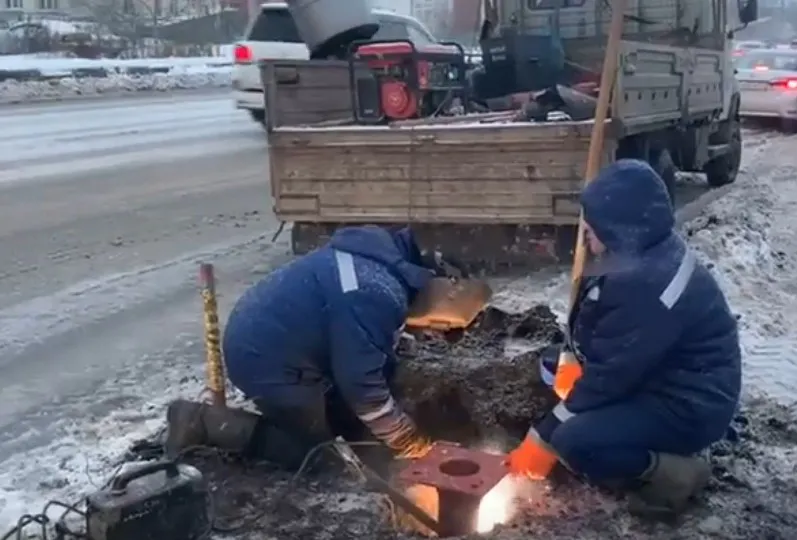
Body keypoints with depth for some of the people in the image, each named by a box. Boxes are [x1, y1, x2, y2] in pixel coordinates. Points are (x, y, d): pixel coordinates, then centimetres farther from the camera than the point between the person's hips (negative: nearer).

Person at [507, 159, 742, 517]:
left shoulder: (649, 285, -31)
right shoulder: (641, 255, 0)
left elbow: (610, 376, -26)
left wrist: (543, 437, -18)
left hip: (689, 405, -10)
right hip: (658, 376, 10)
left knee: (574, 442, -25)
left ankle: (674, 474, -2)